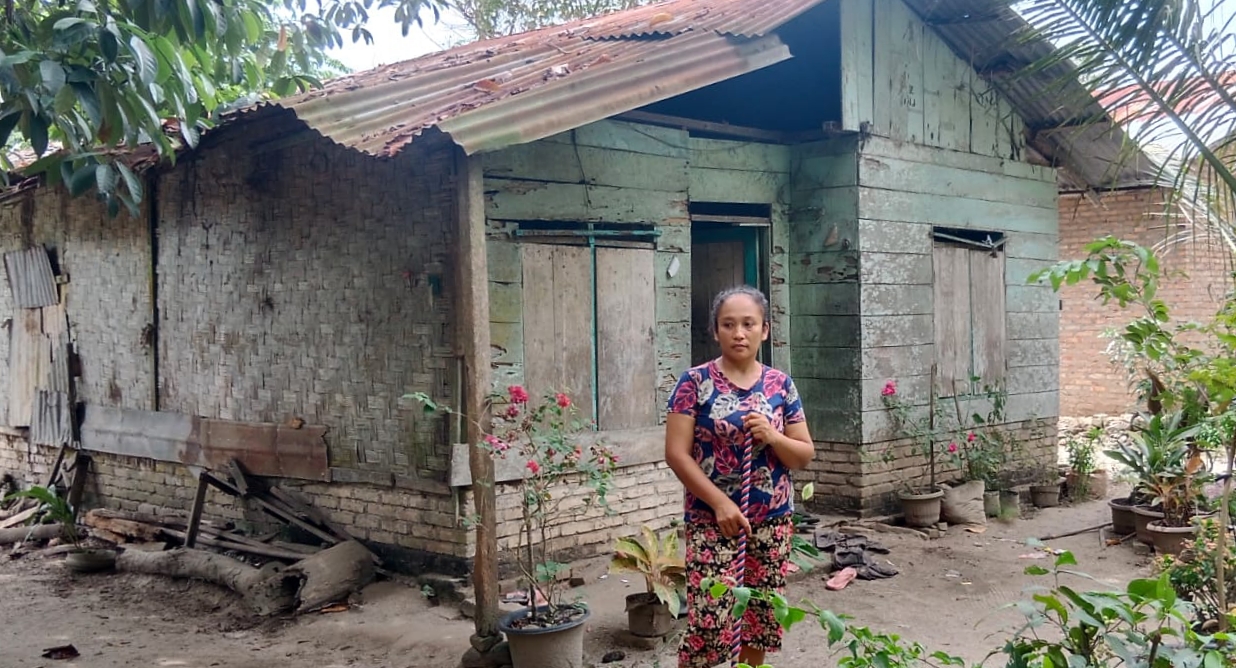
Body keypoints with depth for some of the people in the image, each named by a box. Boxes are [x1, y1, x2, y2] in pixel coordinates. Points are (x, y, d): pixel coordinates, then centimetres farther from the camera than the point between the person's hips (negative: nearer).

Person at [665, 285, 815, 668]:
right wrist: (720, 502, -17)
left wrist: (773, 437, -13)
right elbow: (676, 454, -9)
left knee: (760, 619, 11)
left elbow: (805, 456, 8)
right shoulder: (695, 382, -5)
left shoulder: (781, 385, 5)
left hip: (773, 522, 4)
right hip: (711, 521, -4)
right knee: (708, 624, -9)